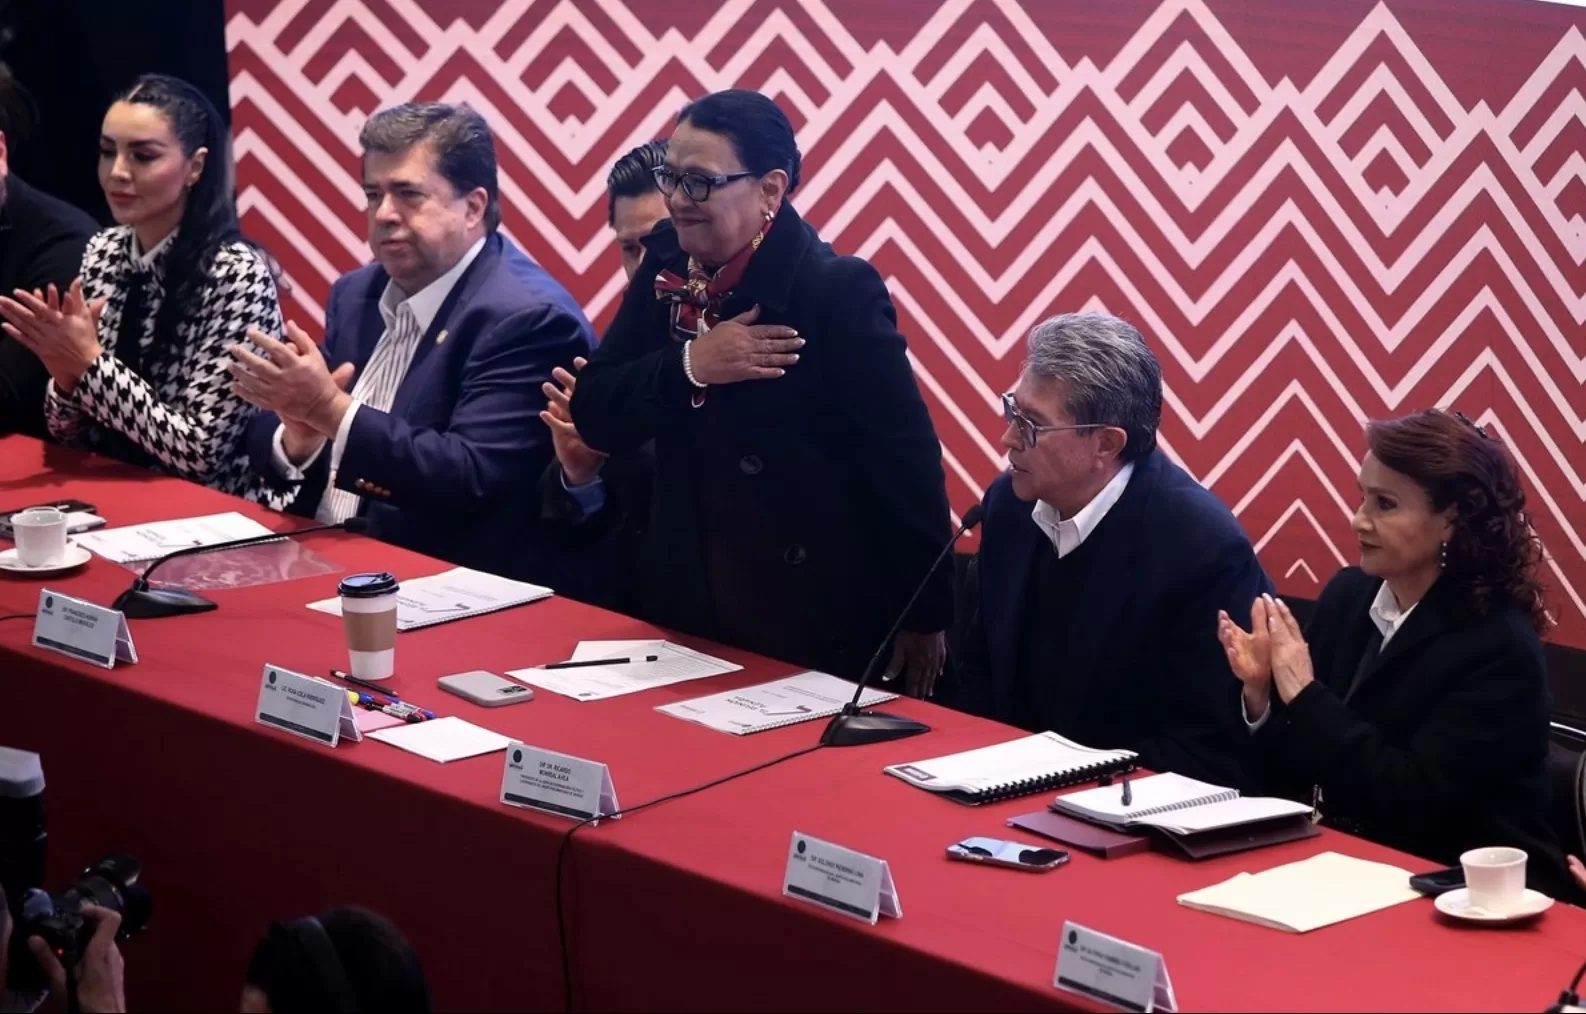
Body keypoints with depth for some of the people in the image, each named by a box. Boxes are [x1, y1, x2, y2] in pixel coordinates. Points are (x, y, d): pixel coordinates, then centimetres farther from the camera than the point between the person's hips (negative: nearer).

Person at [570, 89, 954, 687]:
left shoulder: (838, 291, -18)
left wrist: (925, 615, -12)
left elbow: (905, 459, -14)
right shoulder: (665, 270, 1)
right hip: (685, 612, 6)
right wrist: (689, 366, -21)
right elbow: (595, 418, -3)